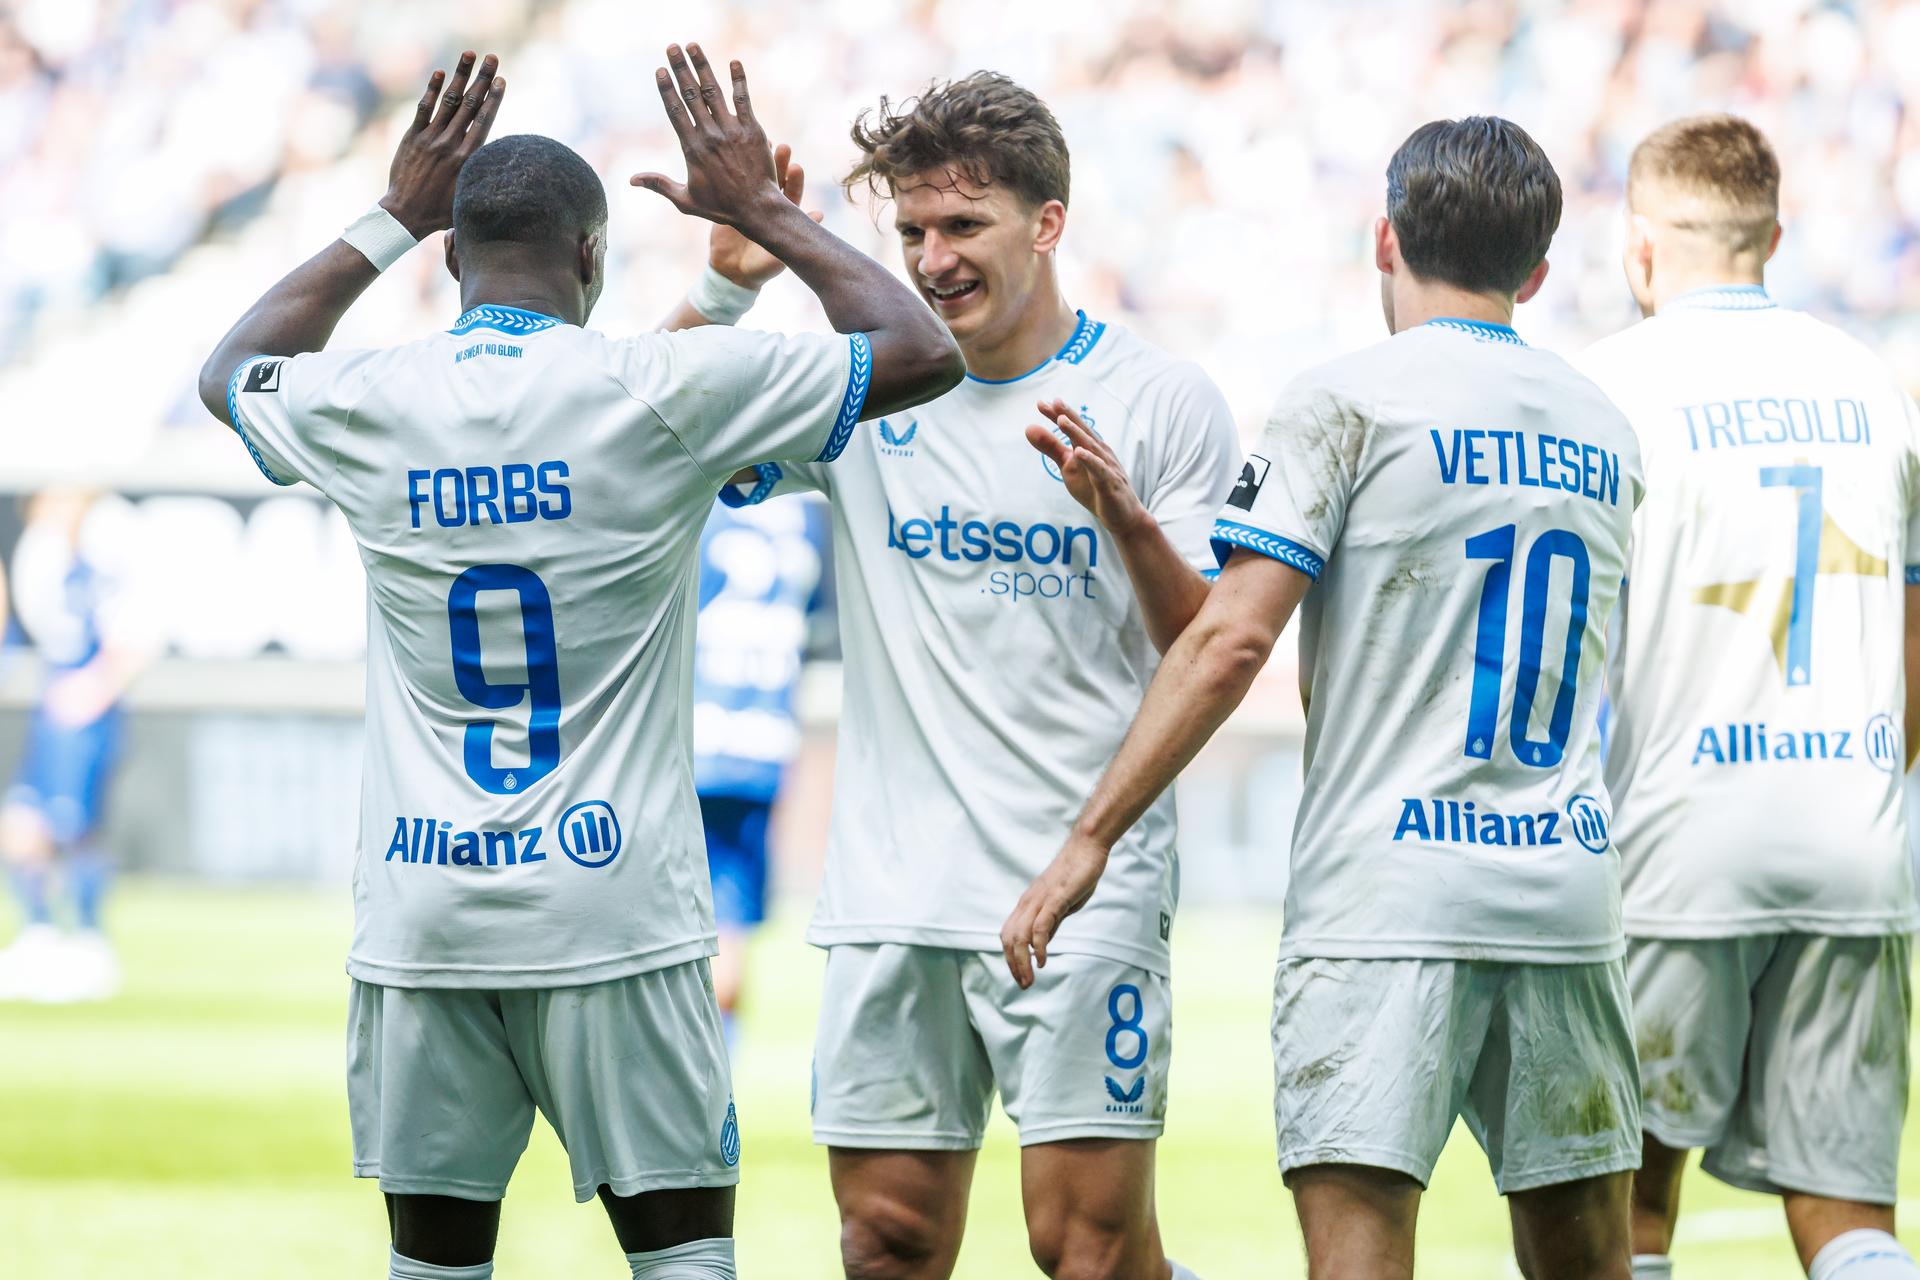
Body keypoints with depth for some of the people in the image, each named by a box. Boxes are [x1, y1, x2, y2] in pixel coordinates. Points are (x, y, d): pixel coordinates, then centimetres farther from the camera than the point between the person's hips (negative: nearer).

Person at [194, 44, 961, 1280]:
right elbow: (924, 354, 2)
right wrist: (765, 212, 12)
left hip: (421, 917, 3)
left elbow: (232, 370, 28)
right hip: (614, 906, -3)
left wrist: (392, 219, 29)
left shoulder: (367, 407, 2)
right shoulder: (653, 391, -7)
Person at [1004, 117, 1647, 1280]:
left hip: (1385, 894, -6)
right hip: (1569, 893, 6)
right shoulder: (1606, 432, 15)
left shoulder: (1347, 401, -3)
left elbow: (1233, 640, -11)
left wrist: (1091, 837, -6)